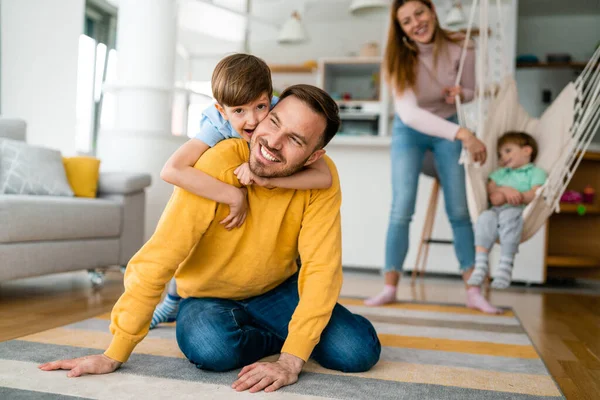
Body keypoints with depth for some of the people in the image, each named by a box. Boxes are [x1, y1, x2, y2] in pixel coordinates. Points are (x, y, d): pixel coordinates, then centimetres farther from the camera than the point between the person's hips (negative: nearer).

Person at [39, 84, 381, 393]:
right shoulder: (218, 165, -28)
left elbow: (322, 268, -24)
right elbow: (158, 259, -29)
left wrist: (291, 361, -34)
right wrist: (115, 355, -27)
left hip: (279, 291, 2)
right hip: (209, 296, -1)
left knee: (360, 351, -18)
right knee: (211, 346, -35)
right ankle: (282, 335, -2)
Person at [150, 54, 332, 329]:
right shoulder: (217, 124, -38)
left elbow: (324, 176, -48)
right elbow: (171, 170, -53)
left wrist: (267, 179, -58)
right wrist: (234, 196, -52)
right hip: (222, 191, 0)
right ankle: (173, 301, 21)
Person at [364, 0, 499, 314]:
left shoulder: (460, 50, -17)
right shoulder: (399, 59, -21)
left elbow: (472, 92, 1)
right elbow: (409, 113, -34)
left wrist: (460, 94, -25)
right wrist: (463, 134, -43)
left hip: (450, 128, 1)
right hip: (409, 130, -1)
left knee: (460, 210, -3)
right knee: (402, 209, -10)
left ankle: (474, 291, 4)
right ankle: (390, 288, 0)